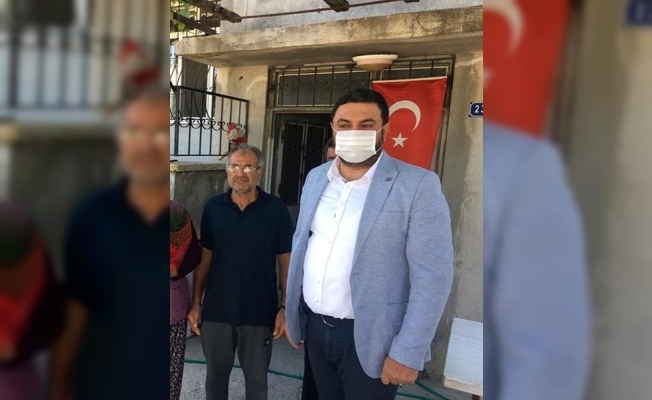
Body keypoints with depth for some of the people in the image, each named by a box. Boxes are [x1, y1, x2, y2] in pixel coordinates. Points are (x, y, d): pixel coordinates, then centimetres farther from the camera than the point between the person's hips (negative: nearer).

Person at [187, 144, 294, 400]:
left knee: (257, 379, 16)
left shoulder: (276, 209, -8)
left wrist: (285, 307, -8)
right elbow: (205, 256, 5)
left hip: (260, 312, -2)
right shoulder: (213, 207, -1)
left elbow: (286, 260, -5)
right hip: (216, 310, 2)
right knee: (216, 375, 20)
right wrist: (196, 302, 4)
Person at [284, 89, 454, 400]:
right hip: (315, 326, 5)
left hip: (370, 337, -5)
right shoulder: (316, 178, 4)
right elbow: (301, 244, 10)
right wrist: (292, 313, 12)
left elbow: (432, 277, -15)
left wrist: (407, 353, -15)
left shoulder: (418, 186, -15)